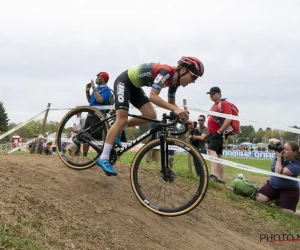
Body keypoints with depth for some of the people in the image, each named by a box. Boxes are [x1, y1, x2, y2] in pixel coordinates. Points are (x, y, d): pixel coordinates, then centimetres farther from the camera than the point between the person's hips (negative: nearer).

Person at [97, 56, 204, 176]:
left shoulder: (174, 81, -3)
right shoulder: (166, 71, -30)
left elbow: (171, 103, 7)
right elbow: (153, 96, -39)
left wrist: (182, 114, -9)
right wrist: (175, 109, -47)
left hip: (134, 86, 9)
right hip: (124, 82, -8)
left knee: (151, 116, -4)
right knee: (122, 120, -15)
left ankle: (116, 130, 11)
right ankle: (103, 158, -12)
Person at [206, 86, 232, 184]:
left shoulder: (224, 103, -6)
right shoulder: (214, 106, 21)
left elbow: (229, 118, -18)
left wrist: (220, 130, -20)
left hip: (218, 133, -10)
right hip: (211, 133, 10)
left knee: (211, 150, -29)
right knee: (218, 156, 10)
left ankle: (213, 175, -42)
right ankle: (221, 179, 14)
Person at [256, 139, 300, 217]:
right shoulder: (282, 153, -8)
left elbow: (279, 173, -34)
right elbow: (270, 141, 0)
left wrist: (278, 158, -28)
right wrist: (275, 141, -24)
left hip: (289, 189, -5)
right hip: (272, 185, 6)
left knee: (288, 213, -15)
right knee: (260, 199, -15)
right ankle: (278, 200, 12)